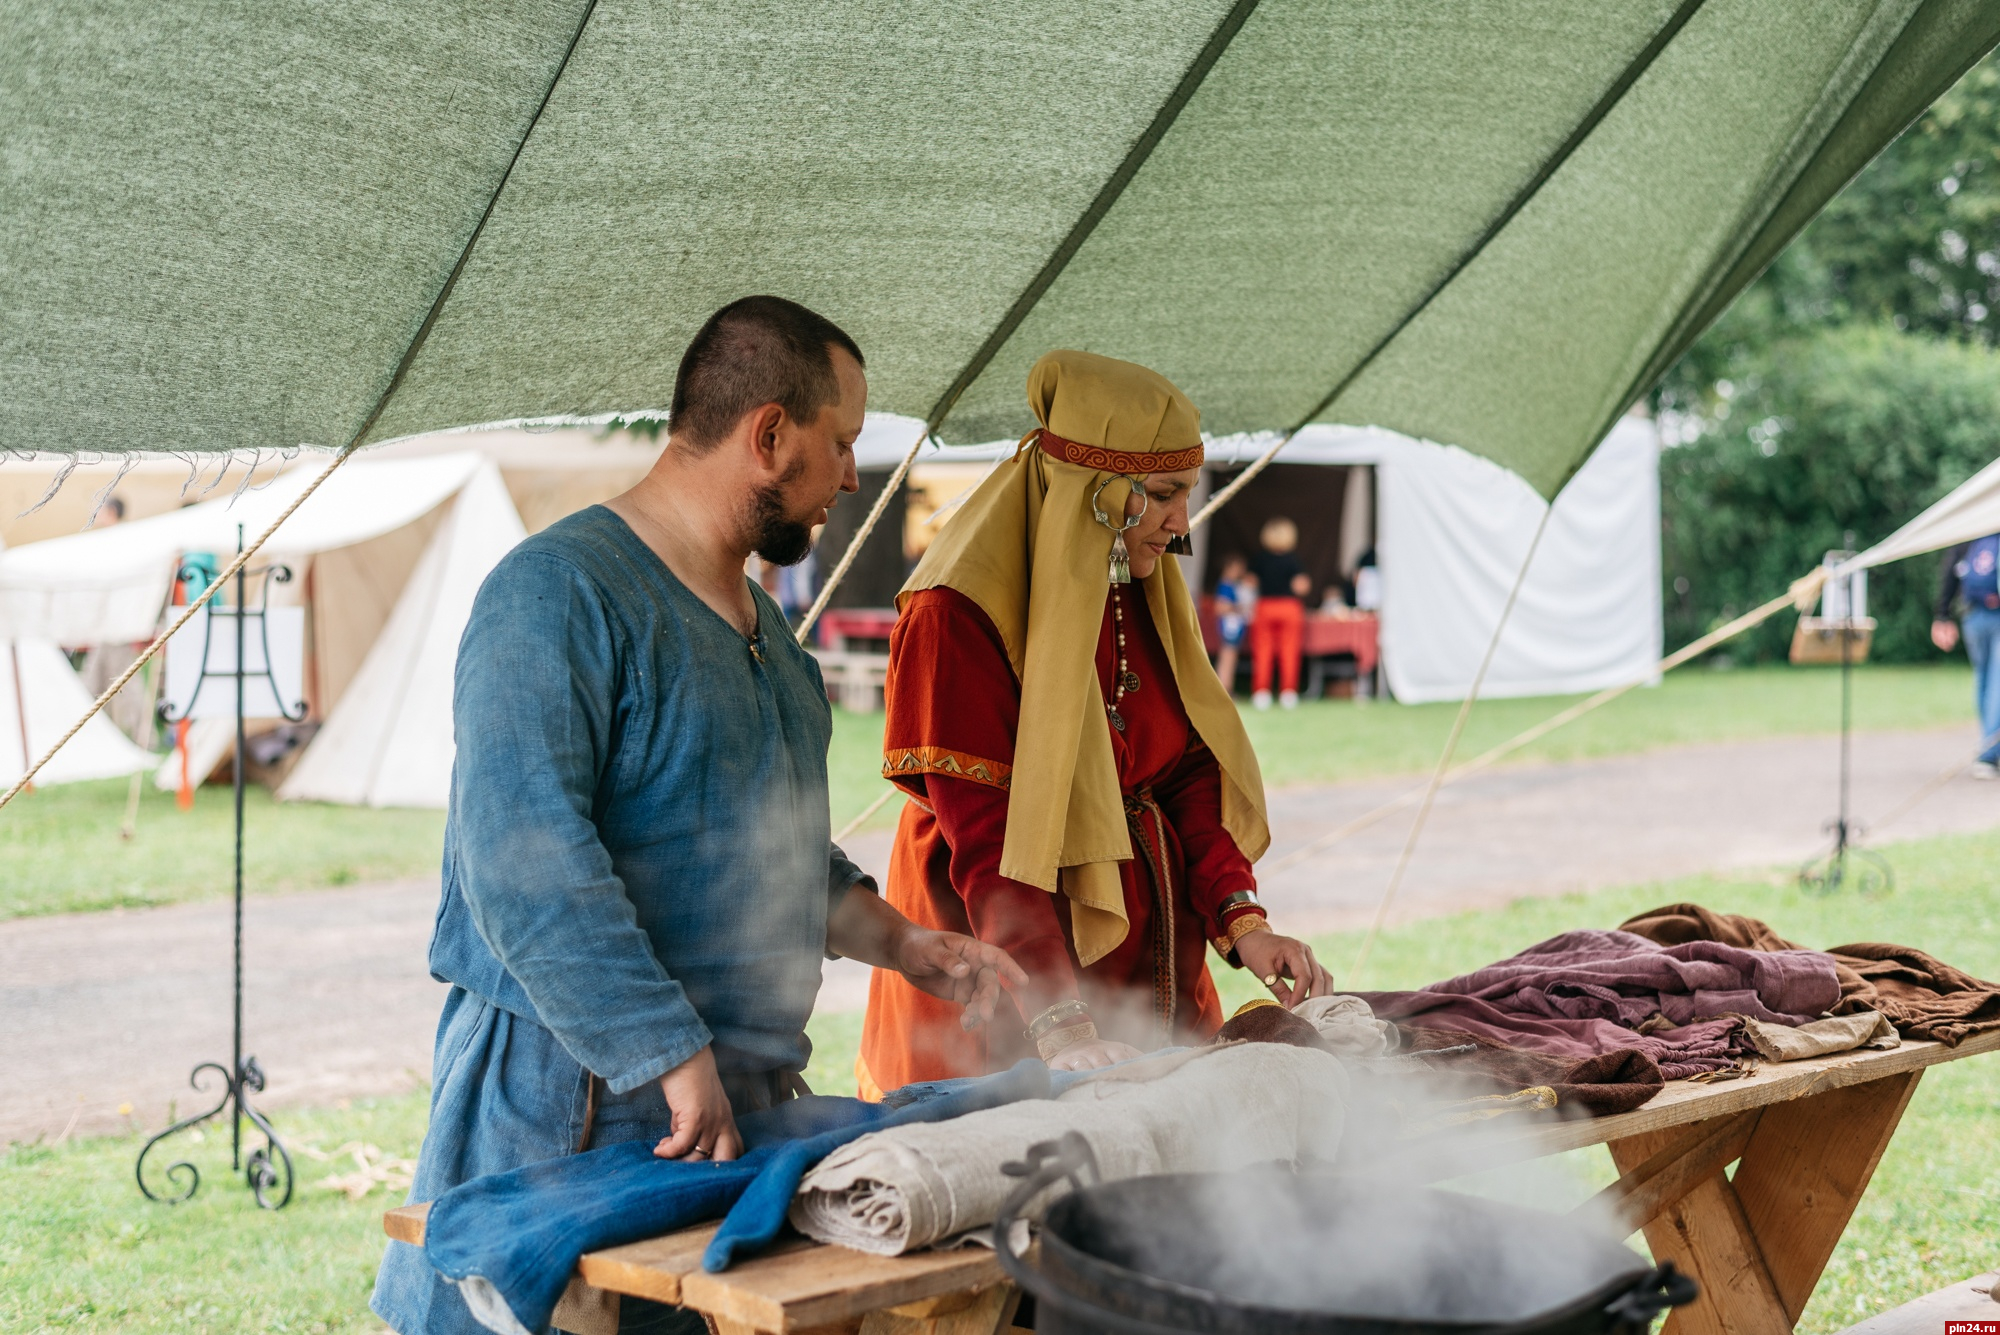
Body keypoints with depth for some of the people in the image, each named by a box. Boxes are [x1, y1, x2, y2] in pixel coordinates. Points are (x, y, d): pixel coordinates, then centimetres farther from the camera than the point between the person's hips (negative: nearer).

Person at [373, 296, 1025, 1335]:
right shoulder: (558, 591, -14)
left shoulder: (756, 621, 17)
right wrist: (676, 1062, -27)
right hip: (574, 1111, -8)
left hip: (749, 1093, 9)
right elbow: (523, 864, -25)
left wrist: (894, 941, 13)